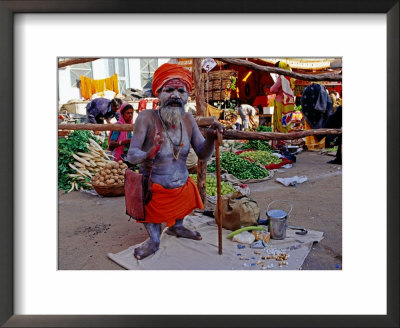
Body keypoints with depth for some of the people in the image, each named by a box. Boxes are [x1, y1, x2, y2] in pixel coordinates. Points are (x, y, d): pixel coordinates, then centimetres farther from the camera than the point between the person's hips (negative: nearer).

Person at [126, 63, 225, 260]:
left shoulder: (188, 119, -8)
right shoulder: (147, 118, -21)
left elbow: (203, 155, -6)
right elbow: (131, 154, -22)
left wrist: (211, 137, -26)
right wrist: (147, 156, -45)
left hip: (182, 185, 5)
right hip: (154, 189, -5)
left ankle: (176, 228, 59)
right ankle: (154, 242, 45)